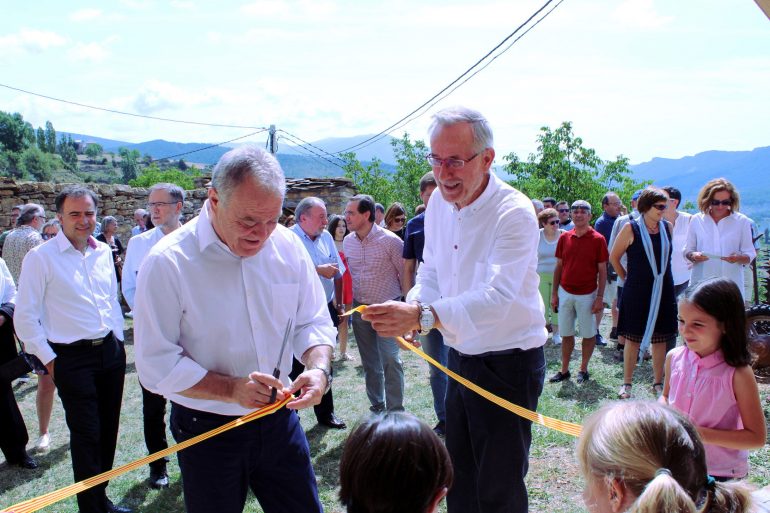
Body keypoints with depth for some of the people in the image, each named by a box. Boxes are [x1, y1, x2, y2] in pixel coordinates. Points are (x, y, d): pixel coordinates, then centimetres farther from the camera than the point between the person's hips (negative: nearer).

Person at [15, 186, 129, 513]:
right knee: (86, 435, 1)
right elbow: (25, 317, -7)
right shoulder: (40, 257, -9)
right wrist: (49, 360, -7)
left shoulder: (103, 252, 8)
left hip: (111, 351, 6)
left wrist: (118, 340, 14)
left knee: (107, 430, 14)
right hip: (73, 357, -5)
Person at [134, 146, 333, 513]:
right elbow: (157, 364, -16)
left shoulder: (287, 246, -6)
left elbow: (313, 322, 2)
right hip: (206, 431, -3)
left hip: (279, 420, 3)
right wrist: (231, 389, -26)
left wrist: (319, 369, -18)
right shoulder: (167, 262, -18)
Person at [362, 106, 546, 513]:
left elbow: (498, 297, -33)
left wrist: (422, 316, -44)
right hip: (461, 357, 7)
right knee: (459, 478, 20)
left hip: (509, 362, -7)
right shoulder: (438, 203, 1)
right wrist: (411, 307, -9)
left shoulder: (514, 213, -21)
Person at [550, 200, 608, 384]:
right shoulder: (564, 237, 3)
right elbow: (559, 266, 9)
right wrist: (554, 293, 6)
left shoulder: (598, 239, -6)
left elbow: (602, 271, -4)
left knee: (588, 334, 8)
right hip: (565, 293, 3)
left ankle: (583, 369, 22)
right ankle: (564, 370, 19)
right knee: (566, 334, 10)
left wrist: (600, 297, -9)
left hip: (587, 294, -3)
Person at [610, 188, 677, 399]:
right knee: (633, 338, 3)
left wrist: (662, 276, 15)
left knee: (660, 338, 8)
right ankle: (627, 383, 13)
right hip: (637, 292, -4)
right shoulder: (631, 228, -6)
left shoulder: (667, 227, 6)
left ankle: (658, 383, 20)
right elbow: (613, 257, 1)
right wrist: (627, 278, 6)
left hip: (663, 291, 4)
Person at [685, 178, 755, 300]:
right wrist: (693, 256, -13)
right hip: (701, 282, 1)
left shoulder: (742, 221, 5)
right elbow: (687, 250, 9)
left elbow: (750, 254, 6)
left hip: (731, 283, 0)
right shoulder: (697, 220, 6)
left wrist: (738, 258, -16)